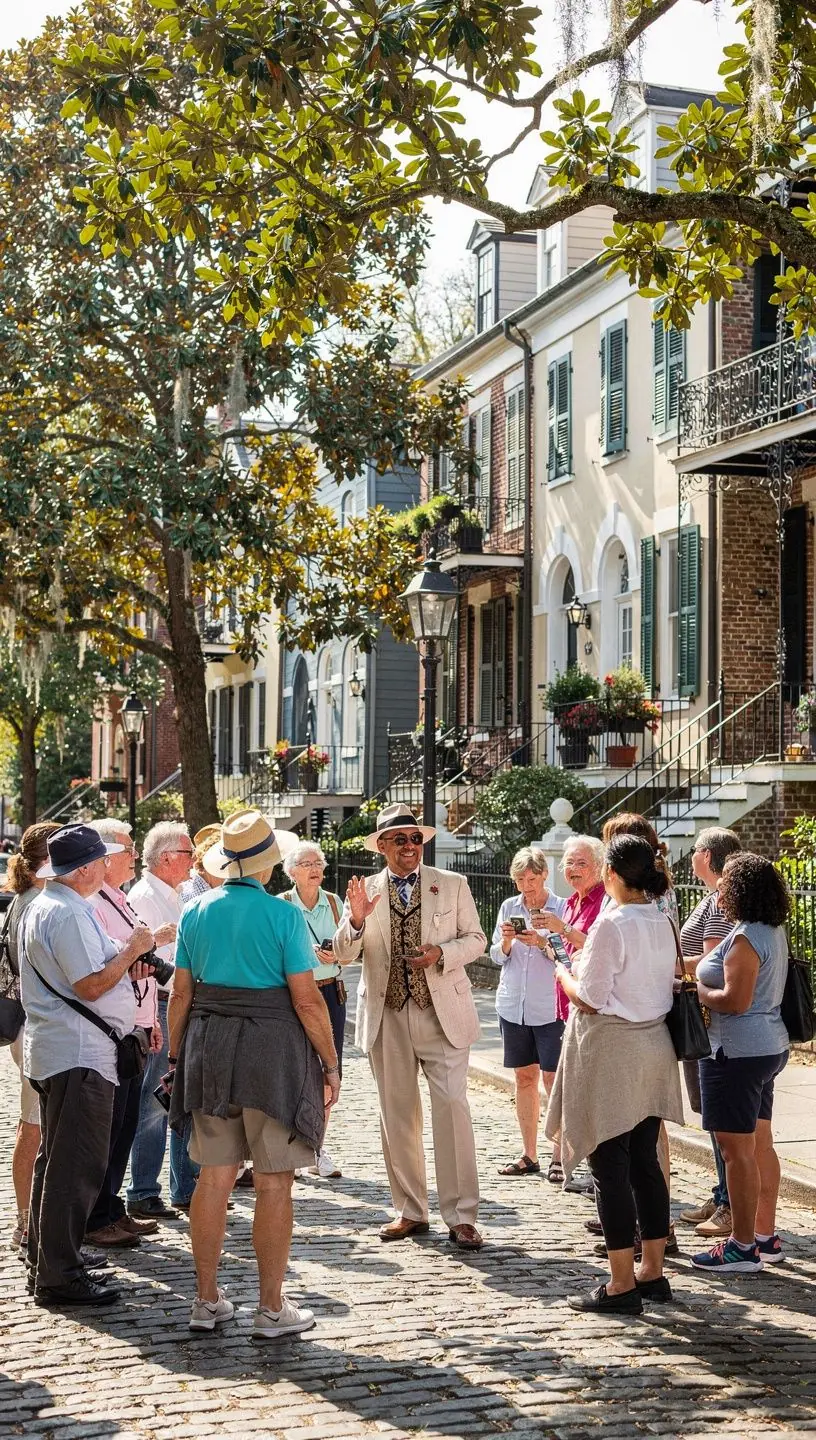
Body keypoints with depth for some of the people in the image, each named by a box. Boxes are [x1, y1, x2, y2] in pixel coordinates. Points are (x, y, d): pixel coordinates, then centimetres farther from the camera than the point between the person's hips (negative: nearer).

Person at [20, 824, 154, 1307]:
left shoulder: (43, 906, 16)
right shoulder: (68, 913, -18)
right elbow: (90, 985, -22)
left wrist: (123, 964, 12)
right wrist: (131, 951, -10)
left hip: (56, 1049, 11)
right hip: (80, 1054, -11)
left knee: (57, 1159, 19)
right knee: (77, 1164, -7)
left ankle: (45, 1259, 30)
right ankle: (60, 1276, -3)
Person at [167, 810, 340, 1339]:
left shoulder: (197, 912, 5)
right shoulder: (284, 915, -10)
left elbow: (181, 993, 7)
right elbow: (307, 1000, -12)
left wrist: (176, 1057, 17)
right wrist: (331, 1065, -4)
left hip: (207, 1047, 5)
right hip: (272, 1049, -5)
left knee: (214, 1176, 12)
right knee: (274, 1183, 3)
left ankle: (207, 1300, 19)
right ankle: (272, 1309, 9)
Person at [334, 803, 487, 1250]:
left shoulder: (452, 884, 3)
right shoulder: (364, 890, 6)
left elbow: (476, 939, 6)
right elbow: (344, 954, 2)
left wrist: (442, 953, -14)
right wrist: (356, 919, -19)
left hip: (442, 1015, -2)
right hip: (387, 1018, 2)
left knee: (452, 1107, -10)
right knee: (397, 1116, 8)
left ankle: (461, 1216, -4)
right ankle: (410, 1211, 19)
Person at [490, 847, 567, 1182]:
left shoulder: (561, 908, -5)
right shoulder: (509, 907, 6)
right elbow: (496, 956, 9)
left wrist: (542, 943, -23)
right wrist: (505, 942, -12)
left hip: (550, 1007, -4)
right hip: (513, 1004, 4)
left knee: (553, 1079, -3)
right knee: (524, 1078, 9)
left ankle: (558, 1158, 3)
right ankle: (529, 1155, 16)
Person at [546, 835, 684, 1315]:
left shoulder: (612, 924, -18)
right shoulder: (664, 923, 5)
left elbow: (588, 999, -17)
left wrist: (562, 969, 2)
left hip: (611, 1052, -8)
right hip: (654, 1049, 8)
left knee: (610, 1167, -1)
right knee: (645, 1162, 14)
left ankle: (622, 1286, 2)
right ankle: (653, 1272, 21)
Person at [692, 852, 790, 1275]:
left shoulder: (745, 938, -19)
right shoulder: (773, 932, 11)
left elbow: (735, 999, -25)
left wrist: (697, 993, -9)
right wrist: (698, 974, 10)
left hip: (738, 1051, -10)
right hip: (769, 1046, 10)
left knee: (736, 1150, -4)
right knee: (759, 1144, 16)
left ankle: (742, 1247, 1)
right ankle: (766, 1237, 23)